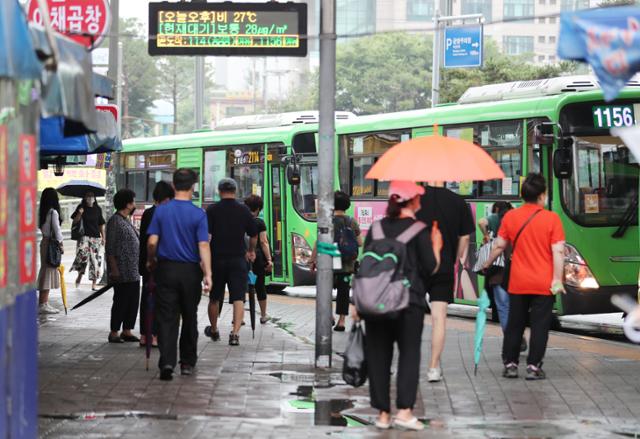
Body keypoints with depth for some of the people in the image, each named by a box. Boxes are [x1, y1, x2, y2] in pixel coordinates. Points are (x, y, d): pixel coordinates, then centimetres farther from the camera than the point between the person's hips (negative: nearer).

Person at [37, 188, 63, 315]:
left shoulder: (42, 212, 10)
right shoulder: (53, 212, -14)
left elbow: (41, 227, 11)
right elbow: (56, 229, -14)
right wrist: (60, 242, -2)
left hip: (45, 241, 8)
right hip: (51, 243, -8)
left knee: (46, 271, 13)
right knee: (48, 271, -6)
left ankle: (44, 303, 17)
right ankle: (43, 304, -5)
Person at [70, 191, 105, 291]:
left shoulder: (98, 209, 8)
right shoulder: (81, 207, 3)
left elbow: (101, 224, 13)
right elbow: (75, 221, 3)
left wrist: (103, 237, 8)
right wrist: (79, 214, -15)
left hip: (96, 237, 2)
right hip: (84, 236, -2)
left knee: (95, 258, -1)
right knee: (82, 253, -25)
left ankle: (94, 284, 4)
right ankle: (80, 275, -3)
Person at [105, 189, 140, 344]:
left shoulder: (126, 221, 17)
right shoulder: (115, 221, -12)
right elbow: (110, 248, -15)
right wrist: (114, 269, -19)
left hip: (133, 272, 9)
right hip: (122, 272, -9)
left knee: (133, 302, 10)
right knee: (121, 301, -4)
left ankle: (127, 331, 17)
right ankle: (114, 332, 3)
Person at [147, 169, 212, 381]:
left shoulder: (161, 210, -3)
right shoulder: (198, 214, -7)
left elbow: (152, 242, -4)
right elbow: (203, 245, -12)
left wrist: (150, 261, 14)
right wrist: (208, 274, -12)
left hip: (166, 268, 0)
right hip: (190, 271, 0)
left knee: (166, 319, -1)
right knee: (189, 318, 14)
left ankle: (167, 362, -16)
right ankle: (187, 363, 23)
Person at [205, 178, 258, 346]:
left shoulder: (212, 210, -4)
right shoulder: (244, 210, 2)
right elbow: (254, 235, 11)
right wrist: (251, 251, 29)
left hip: (217, 259, 0)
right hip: (238, 259, 0)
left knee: (214, 298, 17)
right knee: (238, 298, -3)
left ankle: (214, 330, 32)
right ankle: (235, 333, -17)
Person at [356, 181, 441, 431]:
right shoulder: (419, 230, -5)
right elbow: (430, 268, -3)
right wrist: (436, 247, 14)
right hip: (409, 302, -4)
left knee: (378, 356, 8)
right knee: (409, 354, 4)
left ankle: (383, 413, 10)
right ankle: (404, 410, -6)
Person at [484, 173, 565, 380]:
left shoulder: (510, 216, -1)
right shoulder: (552, 218, -9)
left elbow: (499, 245, 6)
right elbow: (558, 251, -13)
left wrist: (487, 264, 22)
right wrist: (557, 280, -10)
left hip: (518, 283, 3)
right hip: (544, 284, -3)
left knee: (514, 324, 14)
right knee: (539, 326, 4)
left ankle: (510, 364, 16)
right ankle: (533, 367, 3)